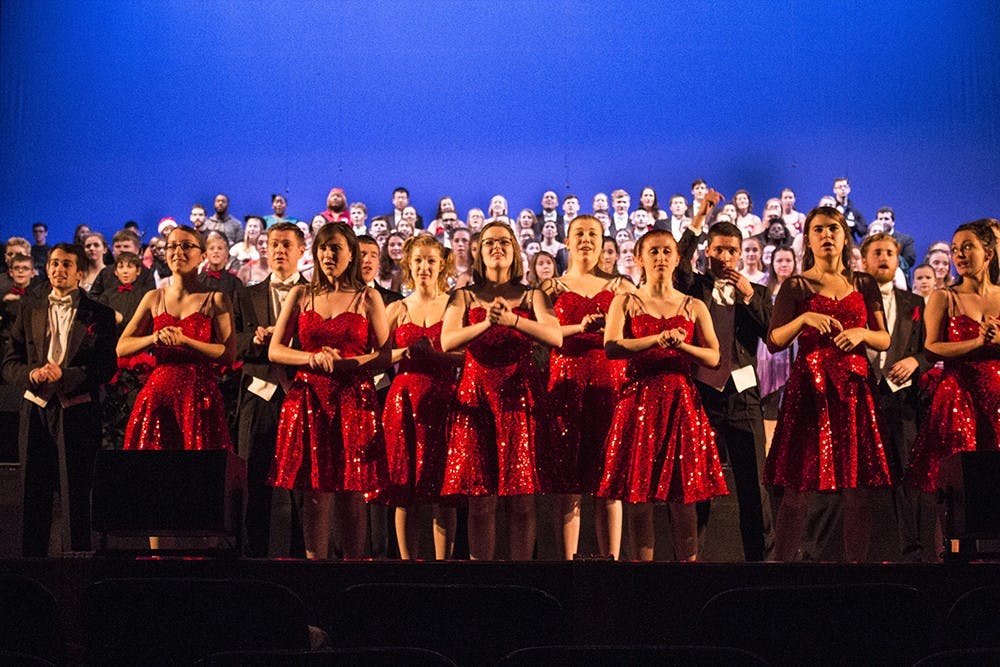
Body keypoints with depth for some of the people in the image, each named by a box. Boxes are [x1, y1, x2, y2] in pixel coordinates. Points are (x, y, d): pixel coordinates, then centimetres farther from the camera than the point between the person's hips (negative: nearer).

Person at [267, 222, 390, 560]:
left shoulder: (368, 298, 7)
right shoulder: (301, 295, 11)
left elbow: (386, 355, 1)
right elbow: (274, 351, 7)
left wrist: (344, 362, -14)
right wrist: (313, 358, -10)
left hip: (354, 401, -1)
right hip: (308, 399, 1)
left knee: (352, 492, -2)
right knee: (315, 492, 0)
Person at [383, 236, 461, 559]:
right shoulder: (397, 309, 13)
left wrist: (434, 354, -15)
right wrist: (404, 353, -9)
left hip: (443, 400, -2)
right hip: (404, 400, 2)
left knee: (443, 491, -3)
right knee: (404, 490, 0)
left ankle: (443, 561, 3)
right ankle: (407, 560, 8)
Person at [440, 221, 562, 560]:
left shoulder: (532, 296, 10)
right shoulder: (465, 296, 10)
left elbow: (556, 337, -8)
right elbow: (447, 342, -6)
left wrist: (512, 320, -22)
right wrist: (487, 323, -22)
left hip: (521, 394, 0)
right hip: (476, 394, 0)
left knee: (522, 498, -2)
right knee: (480, 499, -1)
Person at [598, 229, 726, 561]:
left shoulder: (694, 307, 12)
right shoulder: (625, 302, 6)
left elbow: (713, 357, 4)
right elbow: (611, 347, -10)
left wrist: (682, 345, -15)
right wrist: (658, 340, -23)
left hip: (681, 402, 1)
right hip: (638, 400, -1)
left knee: (683, 494, -2)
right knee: (638, 491, -1)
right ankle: (643, 560, 7)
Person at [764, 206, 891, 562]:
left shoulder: (864, 284, 13)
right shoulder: (796, 286, 6)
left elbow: (884, 341, 13)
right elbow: (774, 342, -1)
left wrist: (861, 333, -7)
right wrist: (804, 318, -16)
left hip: (854, 386, 2)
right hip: (808, 385, -2)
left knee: (858, 488, -1)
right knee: (798, 488, -5)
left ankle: (856, 560, 8)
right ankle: (781, 561, 1)